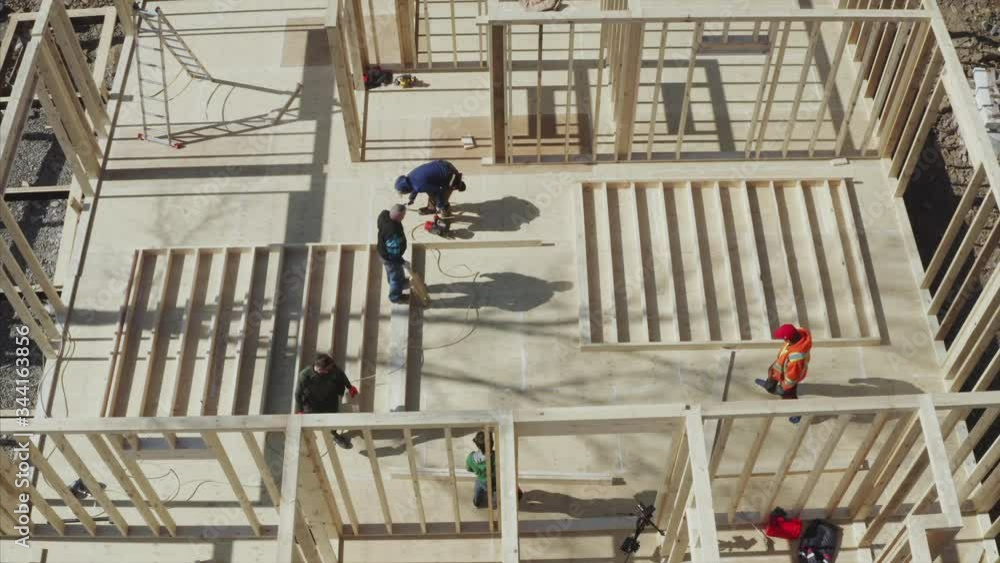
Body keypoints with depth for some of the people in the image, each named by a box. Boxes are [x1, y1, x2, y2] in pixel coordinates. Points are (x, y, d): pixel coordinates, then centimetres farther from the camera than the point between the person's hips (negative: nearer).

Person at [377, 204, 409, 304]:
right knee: (396, 275, 20)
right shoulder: (393, 231, -46)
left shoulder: (384, 214, -22)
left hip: (384, 251, 8)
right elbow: (394, 251, -34)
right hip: (390, 256, -8)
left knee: (391, 272, 35)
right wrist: (402, 261, -18)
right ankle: (395, 296, 46)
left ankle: (401, 283, 64)